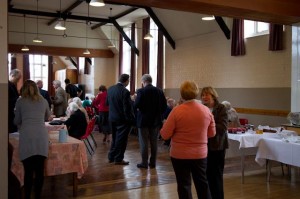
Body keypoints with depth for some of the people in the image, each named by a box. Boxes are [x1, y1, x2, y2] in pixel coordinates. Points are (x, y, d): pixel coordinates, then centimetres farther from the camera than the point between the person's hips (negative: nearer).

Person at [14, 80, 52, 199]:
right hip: (42, 136, 2)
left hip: (26, 137, -2)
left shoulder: (20, 101, 11)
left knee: (28, 171, 3)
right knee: (39, 170, 6)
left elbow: (16, 121, 19)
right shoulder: (43, 101, 16)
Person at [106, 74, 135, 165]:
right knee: (121, 139, 5)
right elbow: (128, 107, -20)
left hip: (112, 118, 7)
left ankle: (111, 157, 27)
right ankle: (118, 159, 12)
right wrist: (131, 119, -14)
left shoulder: (110, 89, 1)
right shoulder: (124, 91, -21)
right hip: (122, 119, -7)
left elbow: (107, 103, 11)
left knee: (115, 138, 20)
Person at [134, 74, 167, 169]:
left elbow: (136, 105, -19)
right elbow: (164, 106, -1)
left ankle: (144, 163, 7)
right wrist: (158, 114, 12)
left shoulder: (141, 91, -13)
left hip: (144, 120, -4)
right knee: (154, 142, 12)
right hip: (156, 120, 4)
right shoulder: (159, 91, 0)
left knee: (143, 142, 4)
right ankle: (153, 162, 17)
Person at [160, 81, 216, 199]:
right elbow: (212, 133, 7)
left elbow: (165, 135, -11)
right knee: (202, 183, 18)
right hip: (200, 154, 3)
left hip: (180, 154, -3)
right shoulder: (206, 110, -4)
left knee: (184, 185, 9)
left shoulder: (177, 111, -15)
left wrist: (170, 127, 9)